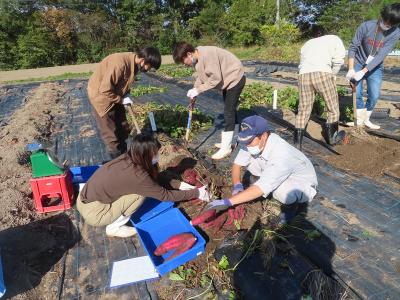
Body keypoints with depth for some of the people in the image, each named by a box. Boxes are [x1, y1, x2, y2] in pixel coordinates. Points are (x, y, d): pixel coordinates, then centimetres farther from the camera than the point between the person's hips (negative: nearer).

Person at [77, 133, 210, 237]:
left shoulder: (129, 159, -3)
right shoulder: (136, 175, -27)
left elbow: (155, 179, 9)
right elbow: (165, 195, -17)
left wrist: (180, 185, 5)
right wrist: (196, 193, -8)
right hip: (93, 213, -8)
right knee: (141, 194, -15)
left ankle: (113, 220, 17)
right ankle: (113, 228, 2)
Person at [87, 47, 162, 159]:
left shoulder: (133, 62, -7)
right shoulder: (120, 64, -34)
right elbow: (105, 91, -31)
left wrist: (126, 95, -5)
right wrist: (121, 99, -19)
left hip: (115, 95, 8)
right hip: (101, 94, -8)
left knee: (123, 128, 15)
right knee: (110, 132, 0)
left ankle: (124, 154, 30)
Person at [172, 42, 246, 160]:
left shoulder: (207, 55, -30)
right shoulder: (198, 58, -1)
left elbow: (215, 79, -30)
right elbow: (202, 76, 7)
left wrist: (198, 90, -23)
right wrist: (195, 90, -9)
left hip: (235, 78, -10)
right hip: (227, 79, 10)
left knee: (229, 112, -10)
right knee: (229, 110, 16)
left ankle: (226, 148, -3)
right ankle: (229, 141, 29)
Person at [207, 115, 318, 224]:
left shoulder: (281, 156, -40)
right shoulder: (255, 141, -20)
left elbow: (261, 189, -43)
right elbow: (237, 164, -9)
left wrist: (228, 202, -43)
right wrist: (237, 185, -26)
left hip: (302, 182, -6)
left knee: (281, 192, -39)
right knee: (248, 159, -14)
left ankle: (295, 201, -3)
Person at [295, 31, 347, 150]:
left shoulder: (307, 44, 37)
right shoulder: (334, 39, 25)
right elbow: (338, 60, 9)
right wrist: (332, 75, 23)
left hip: (303, 75, 4)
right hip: (322, 73, -4)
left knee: (303, 110, 11)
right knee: (333, 107, 14)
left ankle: (297, 144, 9)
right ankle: (331, 137, 26)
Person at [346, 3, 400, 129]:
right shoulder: (366, 26, -20)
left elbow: (381, 55, -23)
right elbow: (353, 47, -16)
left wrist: (363, 72, -32)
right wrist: (351, 69, -23)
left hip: (375, 67, 1)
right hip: (358, 63, -1)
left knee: (374, 95, -4)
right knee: (357, 93, -5)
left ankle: (366, 119, 15)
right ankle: (359, 118, 10)